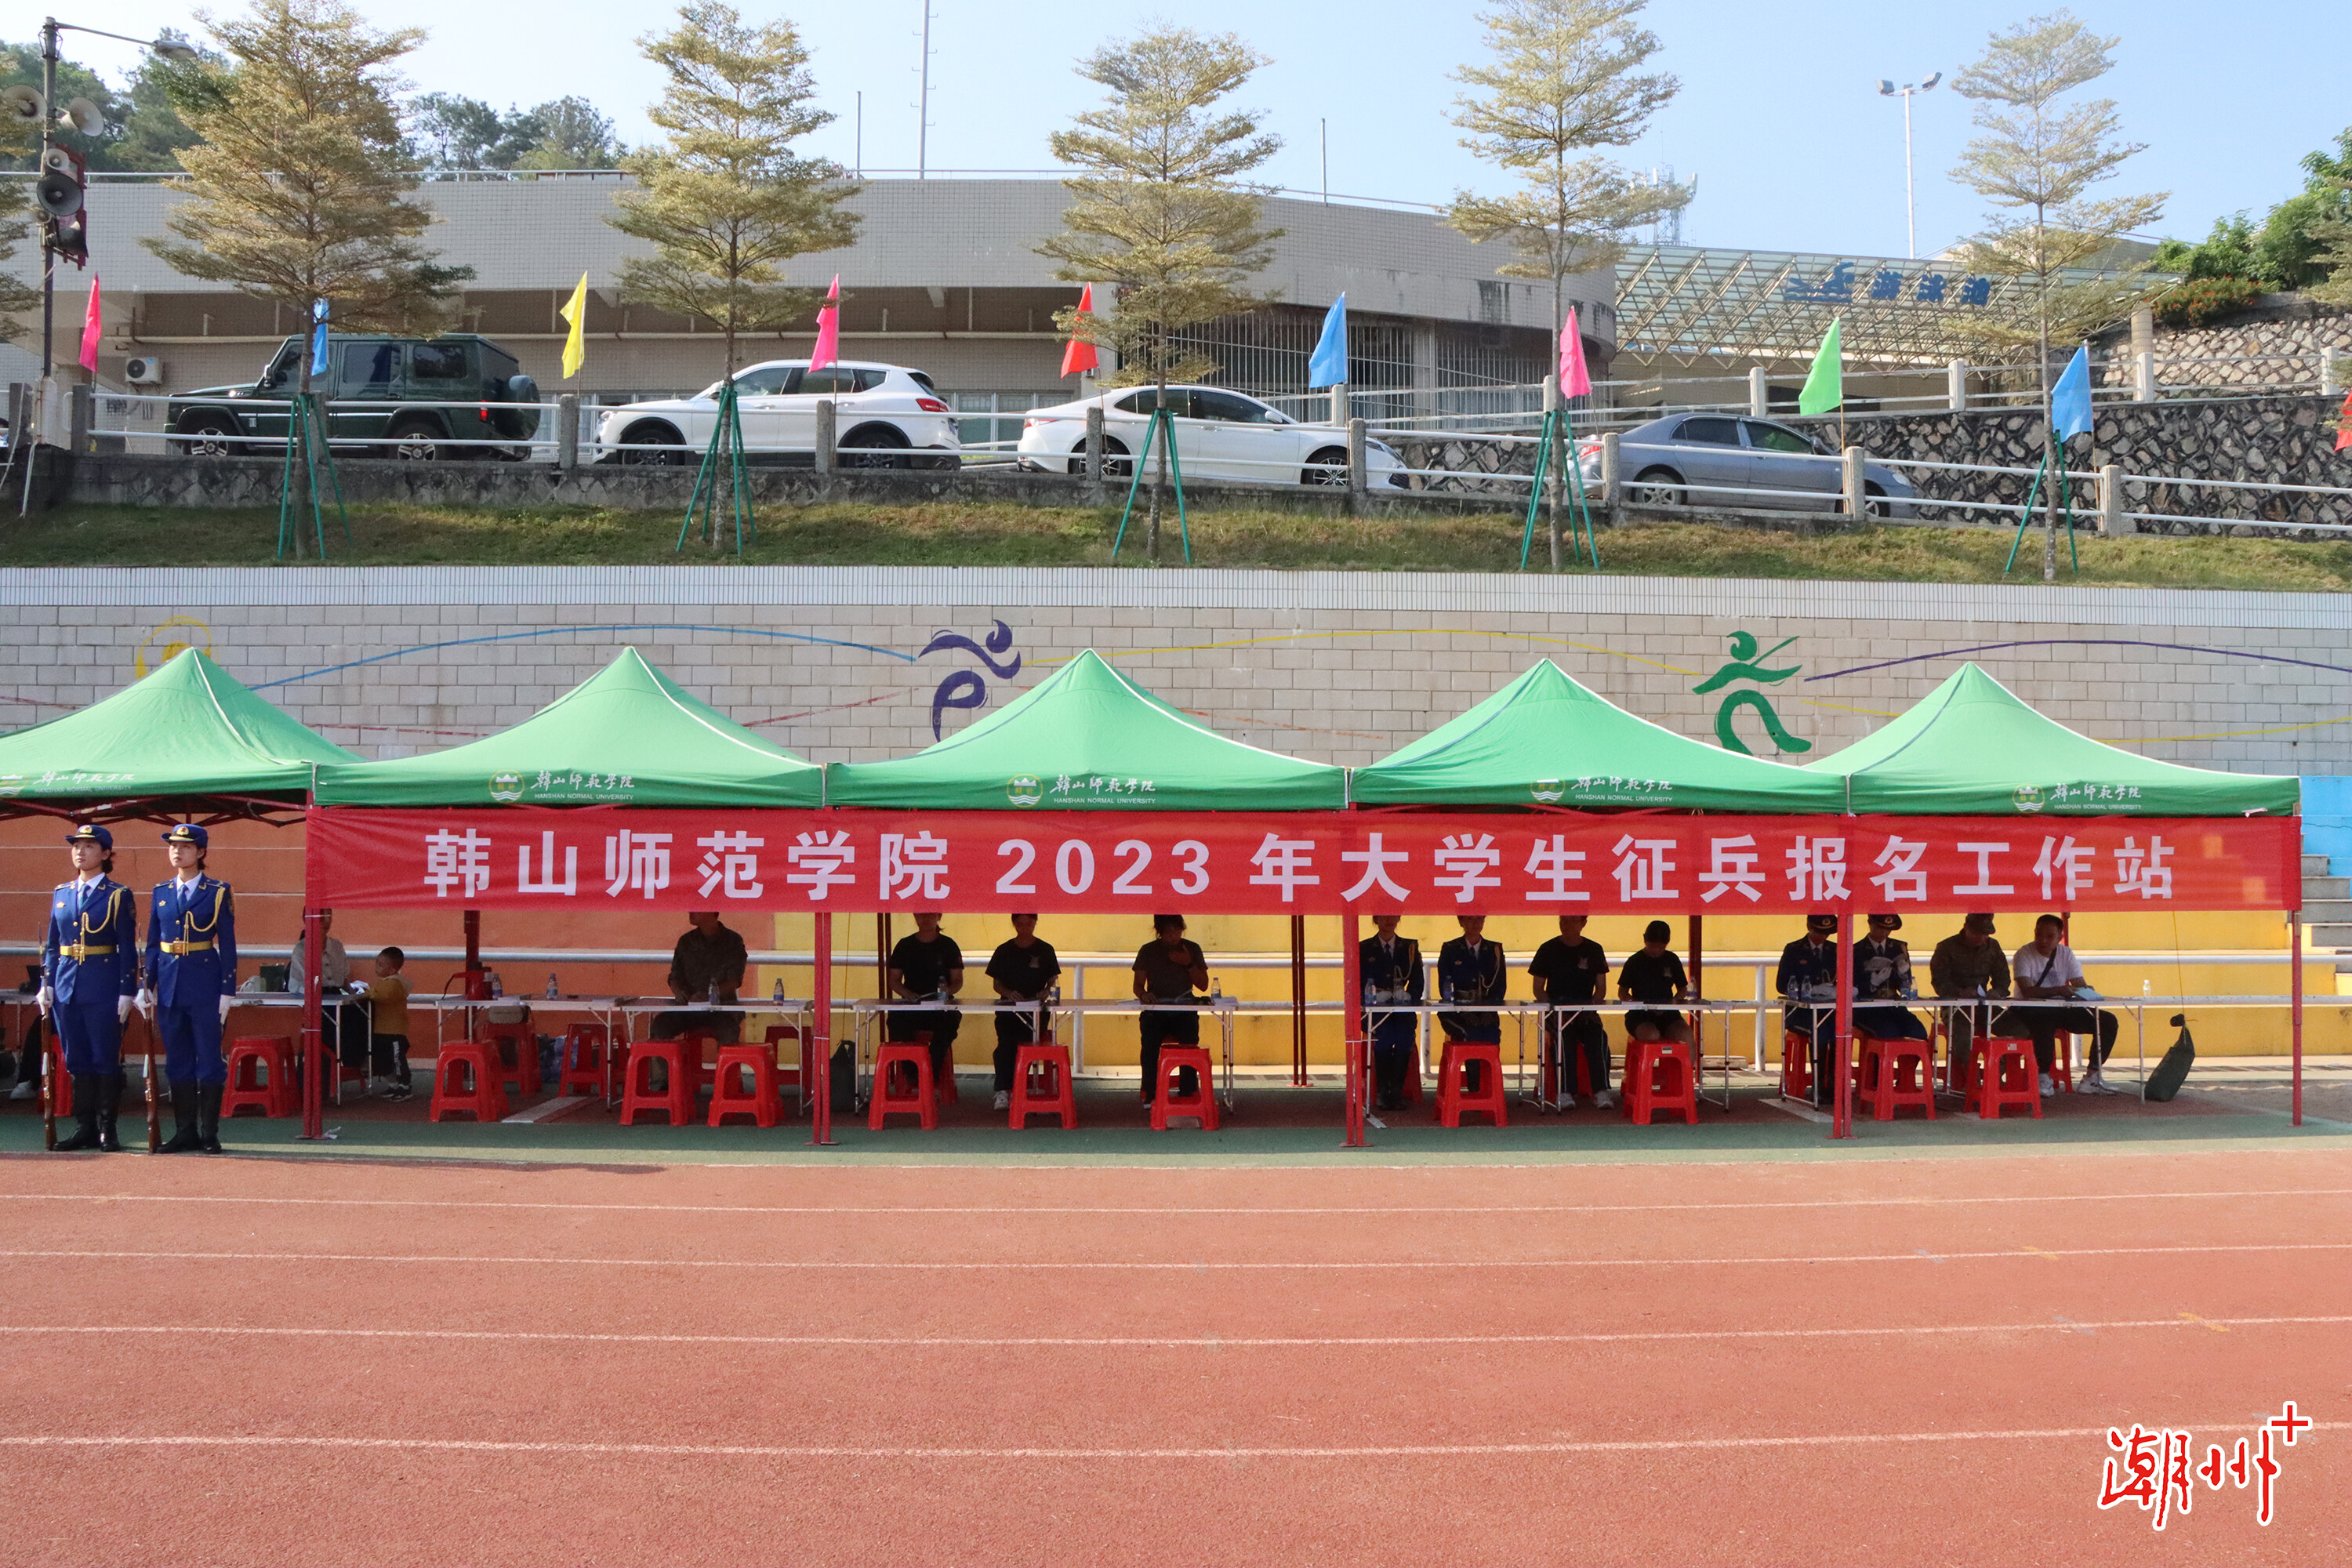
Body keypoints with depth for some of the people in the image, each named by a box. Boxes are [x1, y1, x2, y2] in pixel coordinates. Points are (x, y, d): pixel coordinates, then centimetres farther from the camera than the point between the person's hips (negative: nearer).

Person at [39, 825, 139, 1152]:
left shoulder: (118, 895, -2)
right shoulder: (61, 894, 12)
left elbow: (128, 949, -4)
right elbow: (52, 944, 15)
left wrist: (126, 992, -9)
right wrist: (46, 985, 7)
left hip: (104, 987, -5)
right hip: (67, 986, 5)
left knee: (106, 1059, -1)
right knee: (77, 1060, 8)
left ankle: (106, 1130, 5)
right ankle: (84, 1128, 14)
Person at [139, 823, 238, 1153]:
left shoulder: (218, 893, -1)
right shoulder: (161, 893, 10)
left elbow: (228, 946, -2)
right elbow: (152, 944, 13)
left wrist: (227, 992, -7)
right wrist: (147, 987, 7)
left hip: (205, 986, -4)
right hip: (170, 985, 4)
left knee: (209, 1060, -2)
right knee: (177, 1061, 7)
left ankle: (209, 1134, 5)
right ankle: (184, 1132, 14)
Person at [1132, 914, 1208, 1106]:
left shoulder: (1192, 949, 12)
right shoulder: (1148, 951, 10)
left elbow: (1203, 985, 9)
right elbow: (1138, 985, 8)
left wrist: (1189, 964, -6)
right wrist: (1143, 994, -16)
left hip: (1184, 1012, 1)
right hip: (1155, 1012, 0)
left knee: (1189, 1042, -30)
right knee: (1150, 1041, -31)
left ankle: (1188, 1094, -24)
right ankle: (1150, 1095, -28)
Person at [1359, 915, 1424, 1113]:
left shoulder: (1410, 947, 14)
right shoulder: (1363, 949, 10)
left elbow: (1418, 983, 9)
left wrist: (1407, 995, -10)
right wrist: (1376, 995, -14)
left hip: (1403, 1011, 1)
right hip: (1374, 1010, -1)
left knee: (1404, 1037, -29)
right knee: (1384, 1037, -31)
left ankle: (1397, 1092, -19)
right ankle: (1381, 1092, -21)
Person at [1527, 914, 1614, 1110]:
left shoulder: (1593, 950, 12)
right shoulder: (1548, 950, 6)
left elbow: (1601, 989, 13)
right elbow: (1538, 989, 7)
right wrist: (1553, 1009, -11)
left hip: (1586, 1011, 2)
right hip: (1556, 1012, -2)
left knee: (1598, 1036, -30)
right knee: (1564, 1036, -34)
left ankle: (1601, 1091, -35)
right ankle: (1565, 1092, -38)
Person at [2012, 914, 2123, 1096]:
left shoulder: (2066, 954, 5)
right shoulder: (2024, 955, -12)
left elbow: (2081, 987, 0)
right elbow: (2027, 990, -26)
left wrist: (2089, 994, -25)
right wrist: (2058, 991, -38)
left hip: (2060, 1010, 6)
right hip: (2031, 1011, -6)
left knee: (2107, 1021, -8)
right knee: (2045, 1024, -41)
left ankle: (2092, 1078, -3)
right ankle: (2044, 1078, -21)